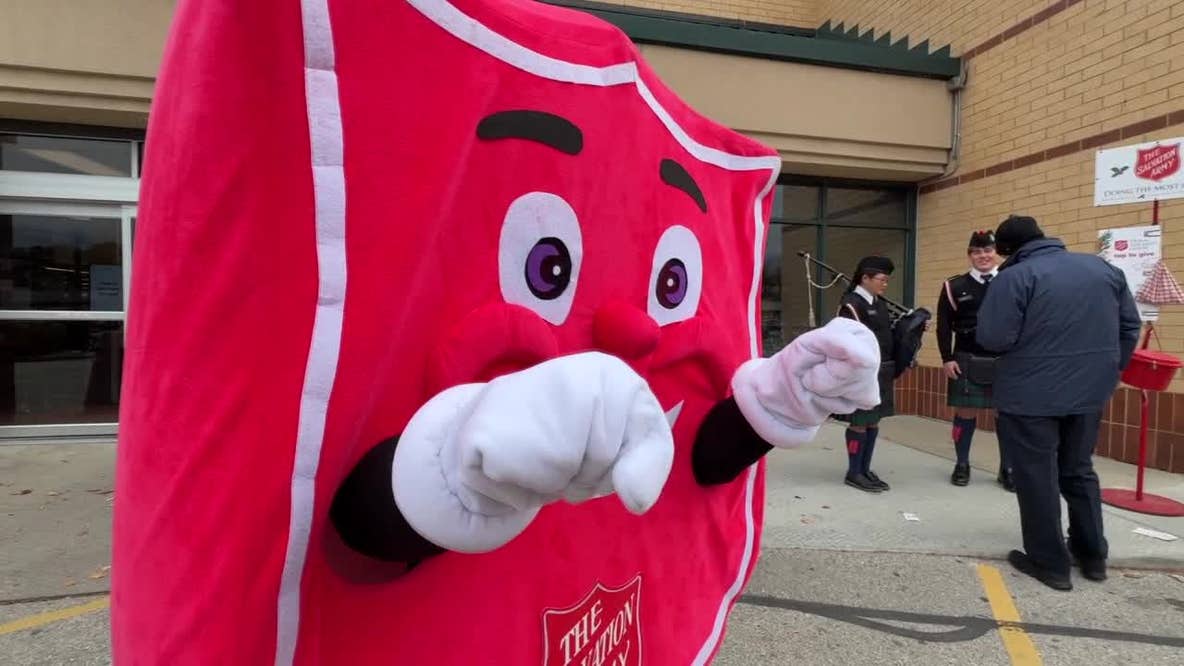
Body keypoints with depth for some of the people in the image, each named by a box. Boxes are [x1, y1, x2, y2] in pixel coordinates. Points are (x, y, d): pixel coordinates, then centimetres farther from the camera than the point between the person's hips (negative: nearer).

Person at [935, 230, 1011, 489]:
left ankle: (1007, 468, 20)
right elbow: (944, 326, 2)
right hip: (967, 362, -1)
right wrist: (947, 359, -5)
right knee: (965, 413, 5)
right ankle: (962, 465, 19)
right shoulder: (954, 286, 2)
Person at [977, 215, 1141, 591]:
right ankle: (1092, 555, 30)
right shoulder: (1103, 268, 8)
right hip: (1090, 391, 7)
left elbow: (991, 338, -19)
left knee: (1036, 477, 5)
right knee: (1079, 471, 21)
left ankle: (1049, 562, 13)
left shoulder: (1014, 277, -13)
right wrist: (1109, 370, 20)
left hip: (1030, 395, -7)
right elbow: (1130, 326, 12)